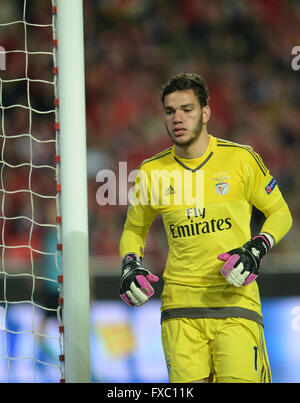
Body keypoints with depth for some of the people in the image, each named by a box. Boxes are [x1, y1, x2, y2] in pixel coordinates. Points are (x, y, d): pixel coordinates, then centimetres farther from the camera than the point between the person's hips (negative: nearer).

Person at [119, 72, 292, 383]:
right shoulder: (152, 171, 6)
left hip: (235, 300, -2)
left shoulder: (241, 159, 0)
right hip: (180, 306, 2)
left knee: (239, 379, -15)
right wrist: (131, 265, 3)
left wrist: (256, 249, -7)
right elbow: (134, 228, 22)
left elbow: (280, 213, 11)